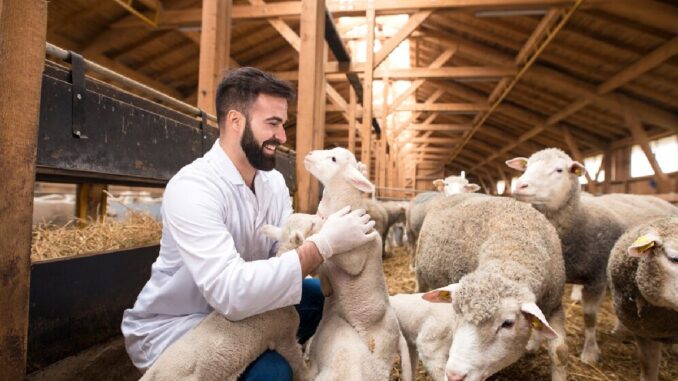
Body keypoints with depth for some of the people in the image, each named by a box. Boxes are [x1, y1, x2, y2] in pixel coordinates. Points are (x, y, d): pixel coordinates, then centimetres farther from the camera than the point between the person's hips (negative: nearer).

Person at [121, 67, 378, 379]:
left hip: (235, 311, 7)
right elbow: (231, 293, -37)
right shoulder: (192, 187, -28)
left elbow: (288, 249, -11)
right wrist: (322, 244, -35)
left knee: (323, 294, -4)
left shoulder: (273, 181, -3)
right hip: (169, 328, -7)